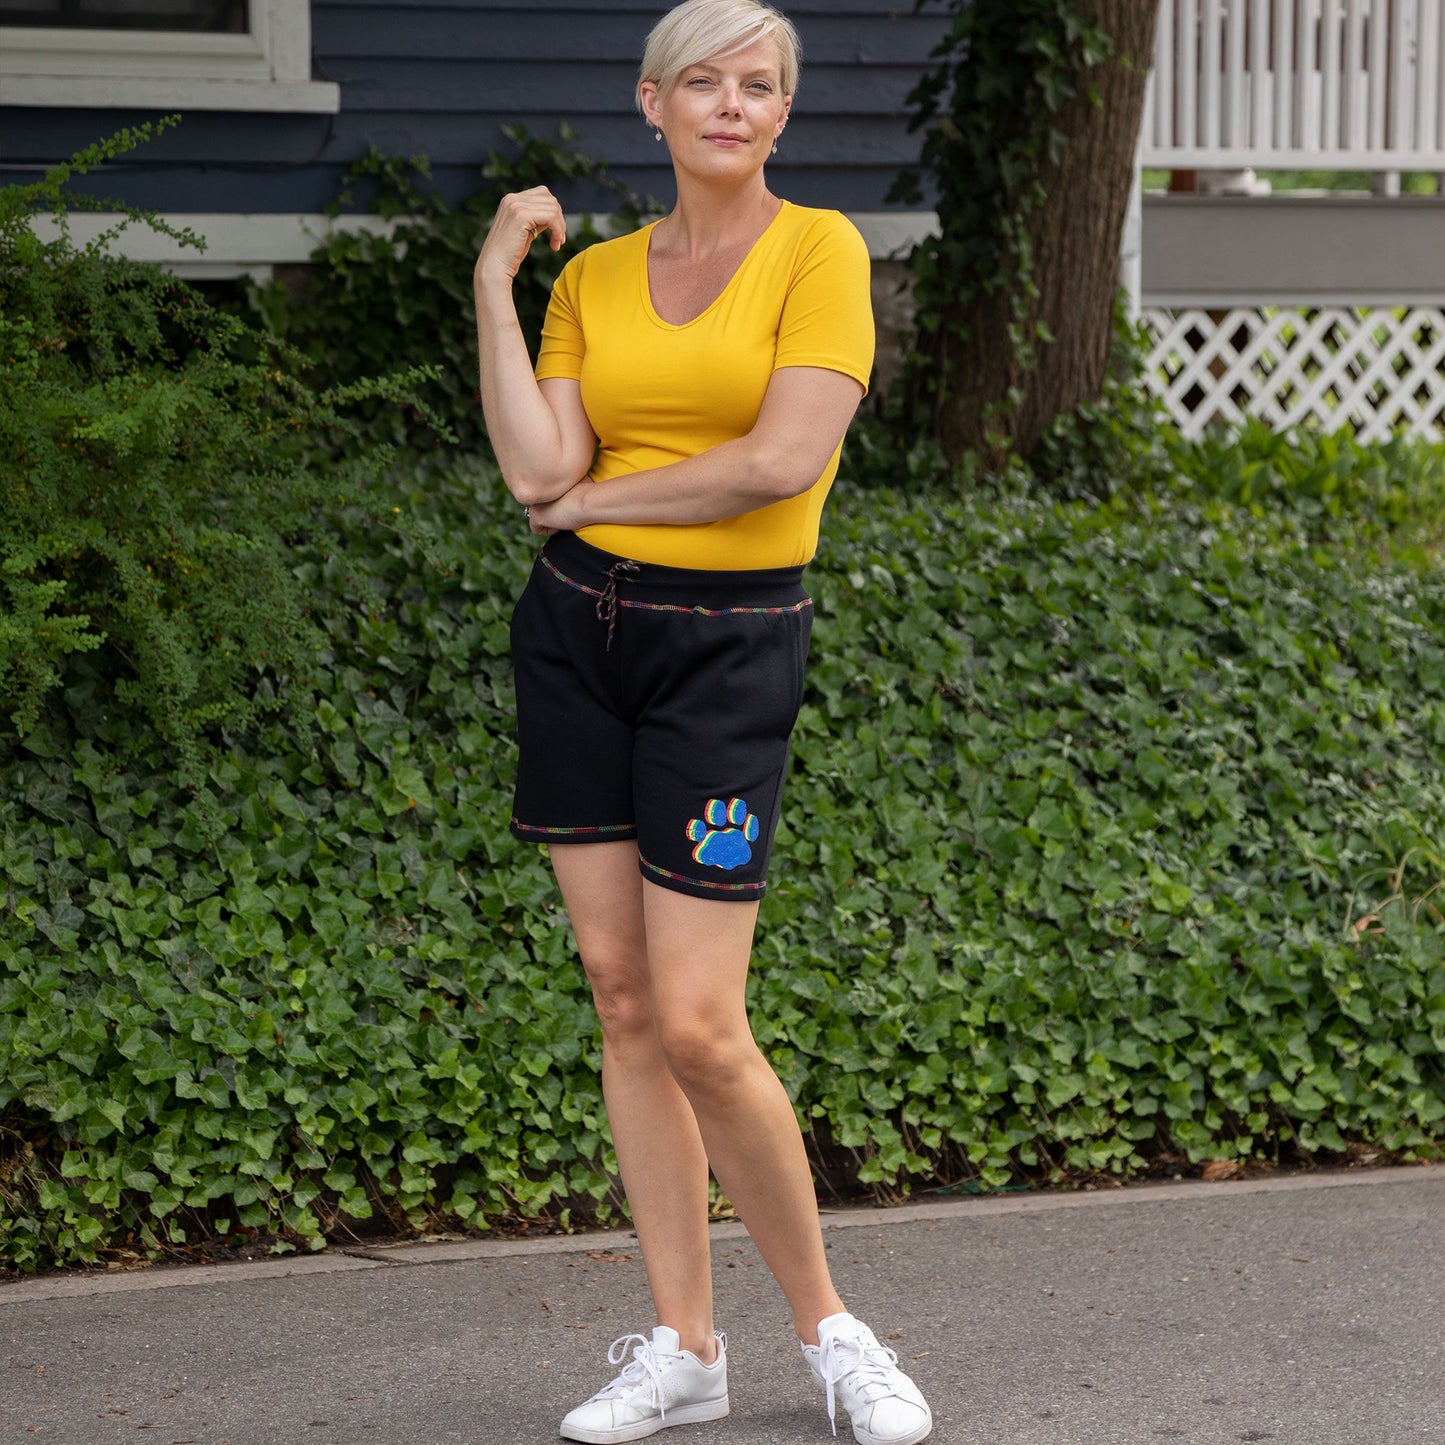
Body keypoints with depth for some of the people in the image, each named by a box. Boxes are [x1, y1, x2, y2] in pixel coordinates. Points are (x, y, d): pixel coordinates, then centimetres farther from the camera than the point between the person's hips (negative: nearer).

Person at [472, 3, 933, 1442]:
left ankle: (827, 1328, 11)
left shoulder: (819, 250, -5)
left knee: (697, 1026, -9)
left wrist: (594, 497, -6)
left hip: (730, 642, -5)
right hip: (578, 628, 5)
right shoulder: (593, 276, 8)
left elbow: (787, 459, -17)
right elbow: (538, 471, -4)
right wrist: (493, 284, -5)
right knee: (622, 996, 6)